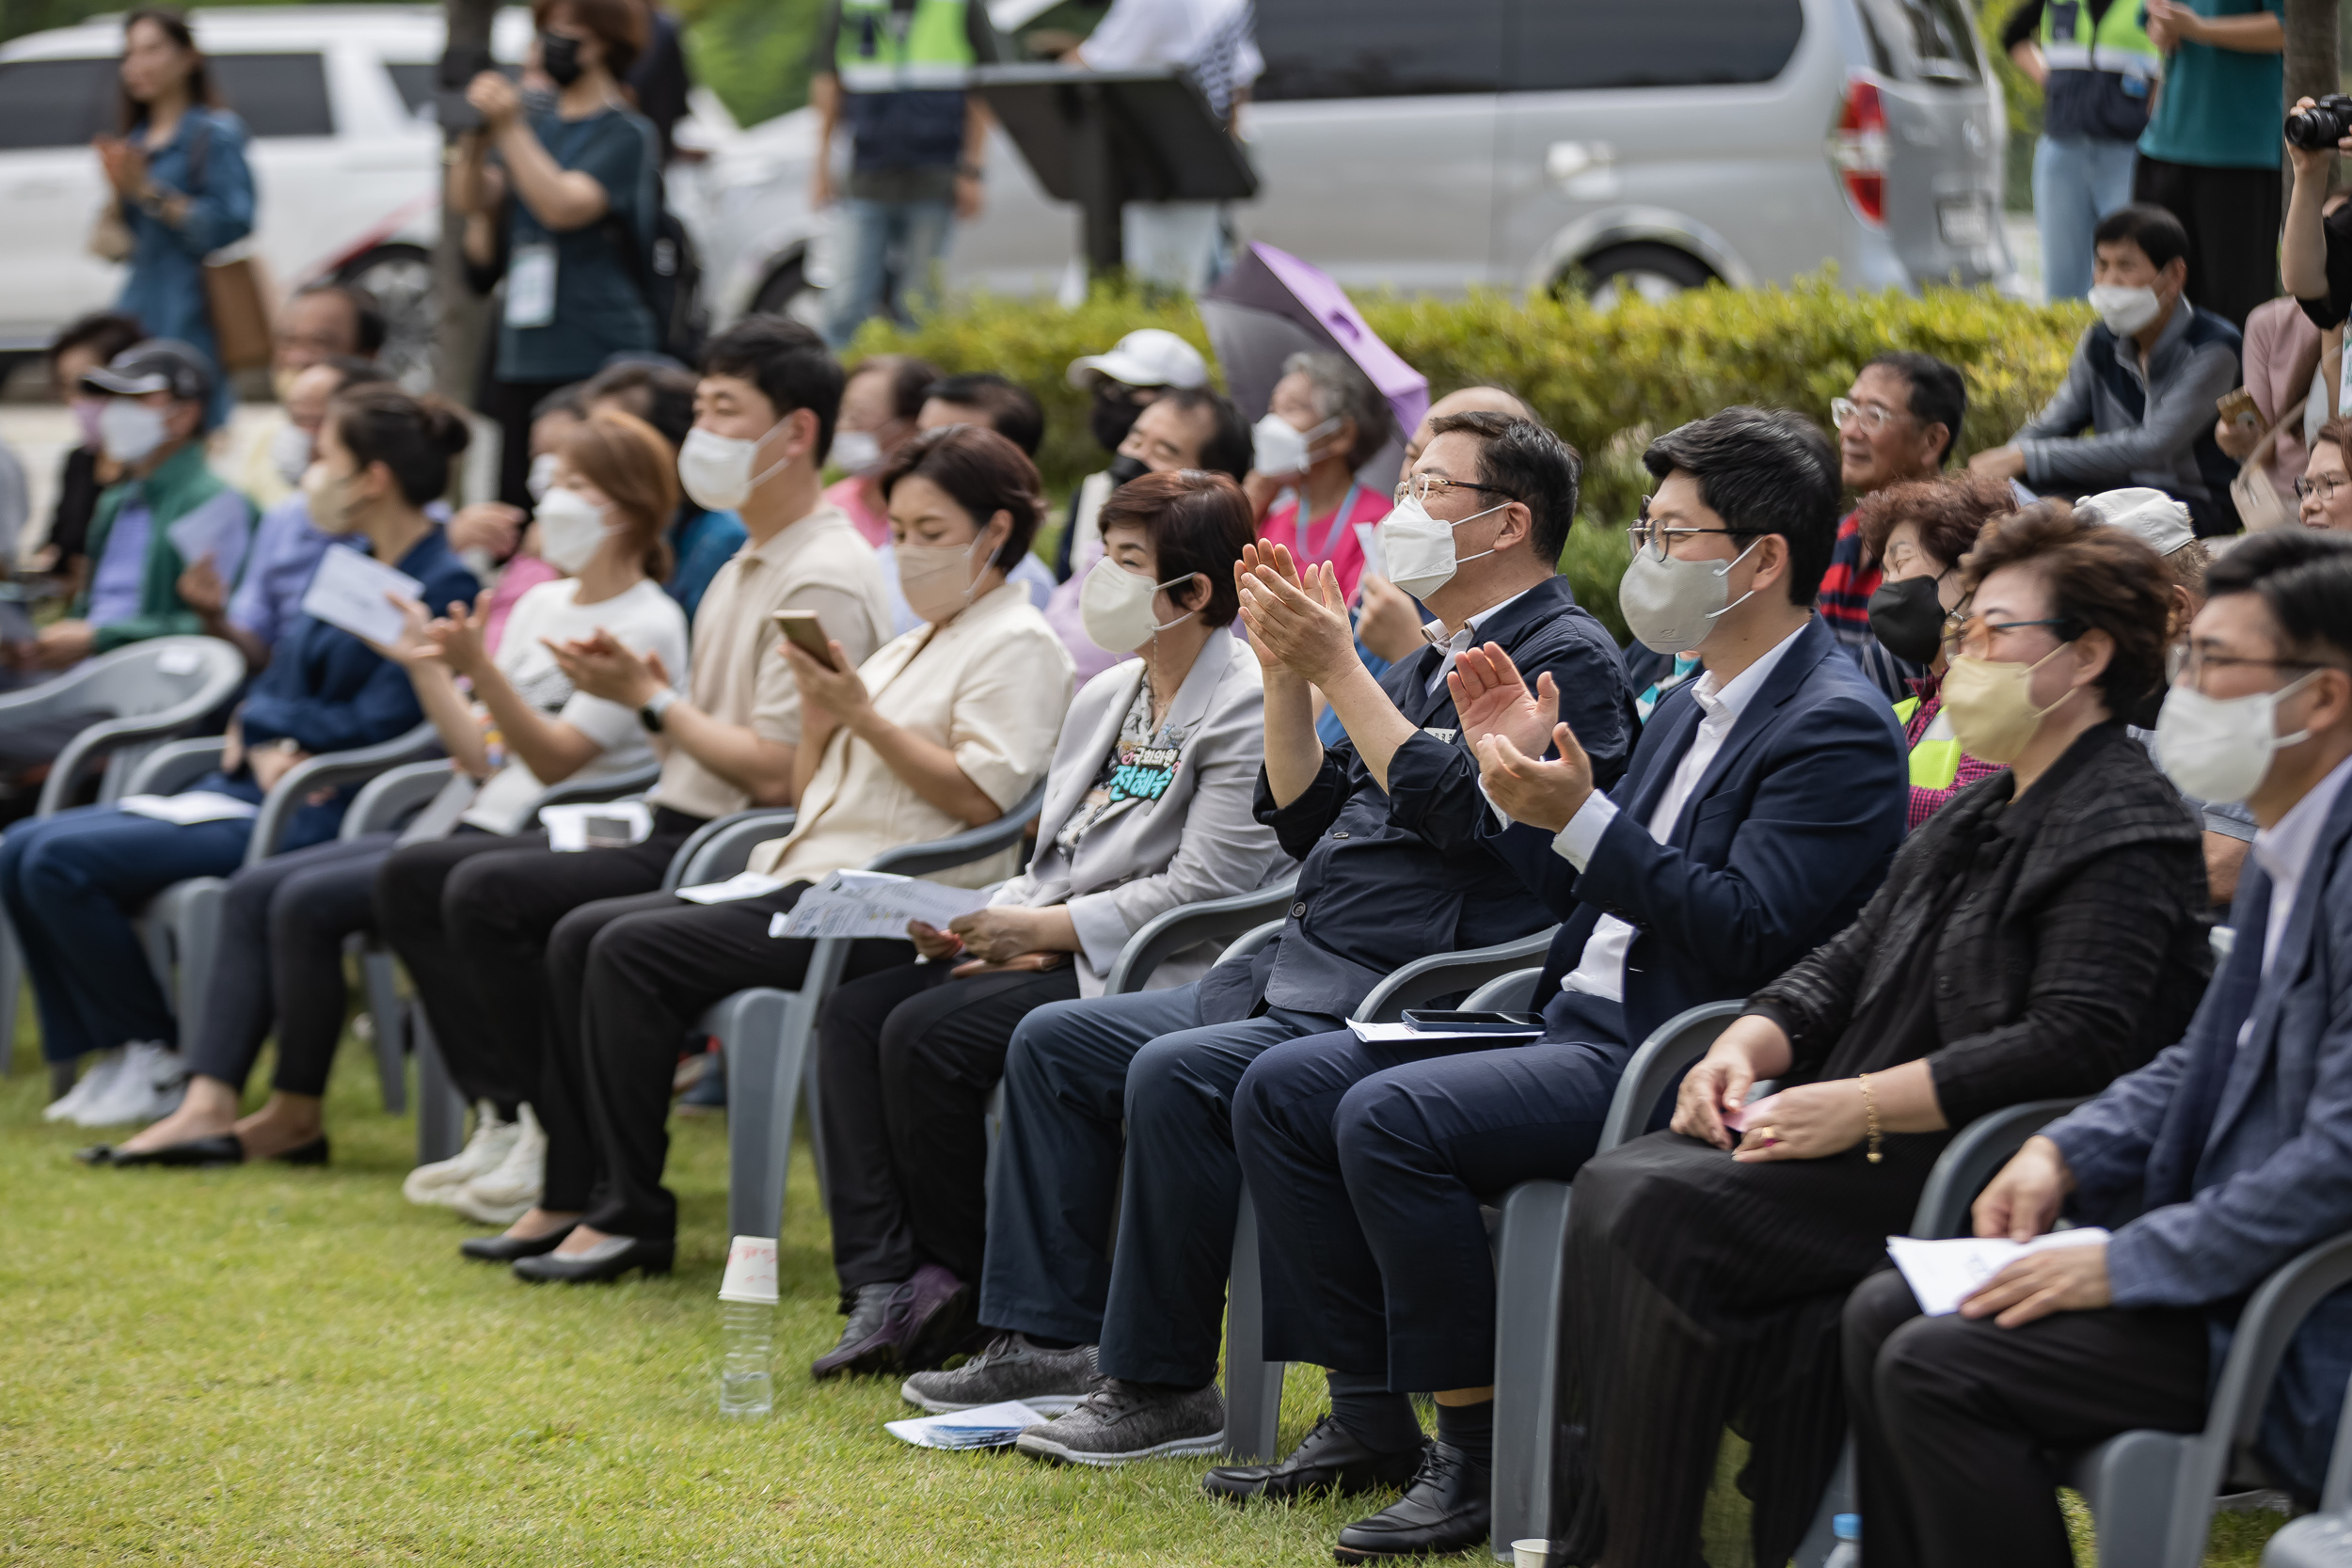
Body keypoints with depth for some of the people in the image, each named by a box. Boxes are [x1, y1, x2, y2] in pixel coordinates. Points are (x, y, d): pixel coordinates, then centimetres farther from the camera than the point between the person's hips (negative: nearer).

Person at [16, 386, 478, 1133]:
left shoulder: (442, 588, -12)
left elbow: (376, 726, -18)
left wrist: (259, 723, -6)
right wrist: (263, 749, -6)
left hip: (315, 819, -10)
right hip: (245, 791, 10)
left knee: (64, 862, -20)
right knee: (23, 853, 0)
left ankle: (159, 1063, -6)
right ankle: (117, 1051, 3)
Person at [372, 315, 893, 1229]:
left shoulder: (824, 580, -13)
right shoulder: (742, 571, 20)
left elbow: (775, 775, -19)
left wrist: (652, 701, -8)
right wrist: (641, 688, 1)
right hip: (668, 829, 10)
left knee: (487, 892, -26)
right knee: (413, 877, 4)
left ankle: (591, 1178, -19)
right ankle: (511, 1112, -3)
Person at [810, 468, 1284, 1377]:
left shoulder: (1249, 709, -11)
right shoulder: (1107, 697, 18)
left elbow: (1204, 889, -18)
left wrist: (1045, 930, -17)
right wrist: (979, 923, -1)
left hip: (1145, 974, -9)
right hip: (1056, 956, 9)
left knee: (929, 1033, -25)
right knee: (856, 1010, -11)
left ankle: (972, 1293, -8)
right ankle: (886, 1285, -17)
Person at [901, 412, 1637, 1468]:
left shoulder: (1568, 657, -8)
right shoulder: (1434, 658, 22)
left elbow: (1463, 809, -22)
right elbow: (1306, 821, 22)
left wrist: (1339, 669, -17)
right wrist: (1285, 670, 10)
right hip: (1296, 984, 11)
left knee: (1177, 1075, -30)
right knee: (1054, 1043, 10)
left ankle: (1165, 1388, -20)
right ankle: (1054, 1337, 10)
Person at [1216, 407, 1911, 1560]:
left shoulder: (1836, 728, -12)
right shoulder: (1695, 704, 19)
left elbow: (1748, 936, -22)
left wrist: (1579, 819, -25)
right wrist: (1521, 774, 9)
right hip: (1580, 1029, 10)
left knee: (1390, 1117, -28)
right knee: (1283, 1090, 4)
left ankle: (1479, 1454, -18)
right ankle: (1367, 1421, 6)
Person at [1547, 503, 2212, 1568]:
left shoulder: (2125, 832, -11)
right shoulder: (1976, 817, 22)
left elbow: (2074, 1048, -21)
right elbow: (1848, 960, 23)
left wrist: (1859, 1108, -22)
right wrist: (1749, 1043, 1)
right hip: (1875, 1151, 10)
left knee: (1666, 1214, -24)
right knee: (1618, 1183, -11)